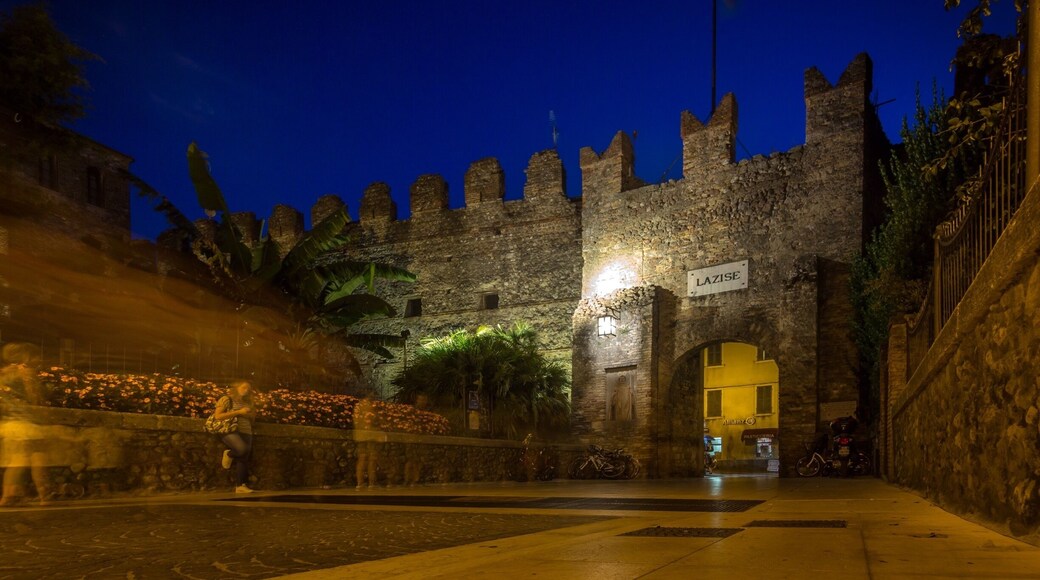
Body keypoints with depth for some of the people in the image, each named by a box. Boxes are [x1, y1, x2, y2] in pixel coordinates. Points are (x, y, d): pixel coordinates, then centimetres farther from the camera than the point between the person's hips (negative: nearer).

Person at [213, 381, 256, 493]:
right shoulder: (227, 399, 3)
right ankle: (228, 455, 0)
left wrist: (252, 414, 6)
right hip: (230, 431, -6)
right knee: (243, 449, -32)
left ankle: (240, 485, -8)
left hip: (245, 433, 6)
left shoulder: (246, 403, 21)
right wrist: (239, 412, -11)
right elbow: (218, 416, -9)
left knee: (244, 458, -10)